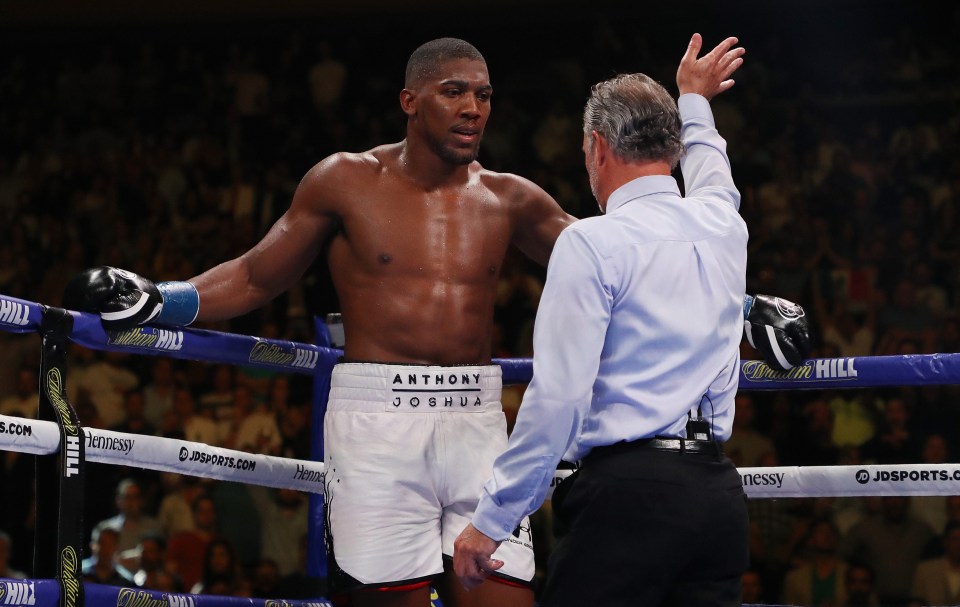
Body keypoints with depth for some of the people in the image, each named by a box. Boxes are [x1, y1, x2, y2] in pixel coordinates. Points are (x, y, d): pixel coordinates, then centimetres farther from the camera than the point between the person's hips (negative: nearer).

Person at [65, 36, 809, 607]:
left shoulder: (509, 201, 11)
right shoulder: (347, 181, 5)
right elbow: (255, 277, 12)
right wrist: (153, 300, -2)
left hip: (476, 421, 3)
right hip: (376, 414, -3)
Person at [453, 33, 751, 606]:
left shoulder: (592, 242, -5)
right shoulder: (722, 224, 14)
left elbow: (558, 396, -12)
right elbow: (711, 174, 42)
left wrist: (491, 520, -7)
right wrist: (694, 98, 62)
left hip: (628, 492, -7)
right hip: (719, 491, 7)